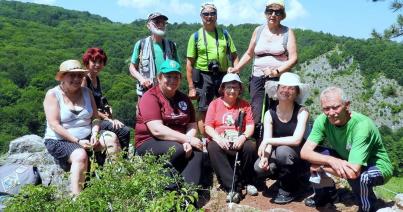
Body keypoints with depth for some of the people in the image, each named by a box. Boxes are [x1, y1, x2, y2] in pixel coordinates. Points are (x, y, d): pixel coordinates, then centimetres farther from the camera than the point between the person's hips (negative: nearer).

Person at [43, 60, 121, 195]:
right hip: (60, 141, -4)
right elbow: (54, 125, -14)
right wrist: (77, 141, -21)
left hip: (86, 137, 5)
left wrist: (94, 134, -14)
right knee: (80, 155, -35)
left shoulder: (86, 92, 9)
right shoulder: (53, 95, -6)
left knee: (111, 138, -21)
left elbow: (95, 118, 6)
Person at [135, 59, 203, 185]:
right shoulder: (150, 97, -8)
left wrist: (187, 142, -17)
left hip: (179, 142, 5)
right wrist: (187, 139, -22)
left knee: (196, 151, -23)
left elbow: (192, 125, 6)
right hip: (149, 143, -5)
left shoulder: (183, 98, 13)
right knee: (177, 149, -32)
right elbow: (157, 130, -20)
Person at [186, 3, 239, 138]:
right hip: (204, 76, -2)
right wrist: (191, 87, -4)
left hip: (224, 75, 2)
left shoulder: (224, 34, 11)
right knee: (203, 111, 3)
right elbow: (189, 63, 1)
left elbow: (234, 56, 11)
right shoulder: (196, 36, 4)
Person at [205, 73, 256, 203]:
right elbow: (208, 127, 0)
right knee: (213, 147, -34)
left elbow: (250, 126, 3)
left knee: (250, 147, -30)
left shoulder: (245, 105, 12)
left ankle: (247, 182, -5)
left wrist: (243, 137, -19)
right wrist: (218, 138, -20)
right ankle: (232, 187, -33)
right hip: (220, 142, -1)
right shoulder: (214, 104, 9)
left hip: (239, 142, 1)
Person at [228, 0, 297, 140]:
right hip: (258, 78, 3)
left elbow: (293, 58, -4)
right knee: (256, 118, -3)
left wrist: (277, 71, -18)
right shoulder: (258, 30, 12)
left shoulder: (287, 32, 3)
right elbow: (249, 54, 19)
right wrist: (237, 68, 6)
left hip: (279, 79, -2)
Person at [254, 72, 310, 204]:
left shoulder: (301, 112, -16)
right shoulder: (270, 114, -5)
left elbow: (296, 140, -27)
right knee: (259, 168, -24)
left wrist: (268, 141, -27)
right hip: (278, 156, 4)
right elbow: (267, 142, -9)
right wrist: (265, 157, -30)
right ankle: (288, 177, 8)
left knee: (282, 150, -34)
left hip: (298, 157, -3)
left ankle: (288, 189, -8)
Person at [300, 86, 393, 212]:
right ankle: (327, 193, 11)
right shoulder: (323, 120, -19)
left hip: (377, 167, -5)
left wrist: (320, 166, -27)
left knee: (357, 176, -38)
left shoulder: (362, 125, -35)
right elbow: (304, 152, -23)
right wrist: (332, 160, -39)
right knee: (314, 154, -16)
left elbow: (353, 172, -41)